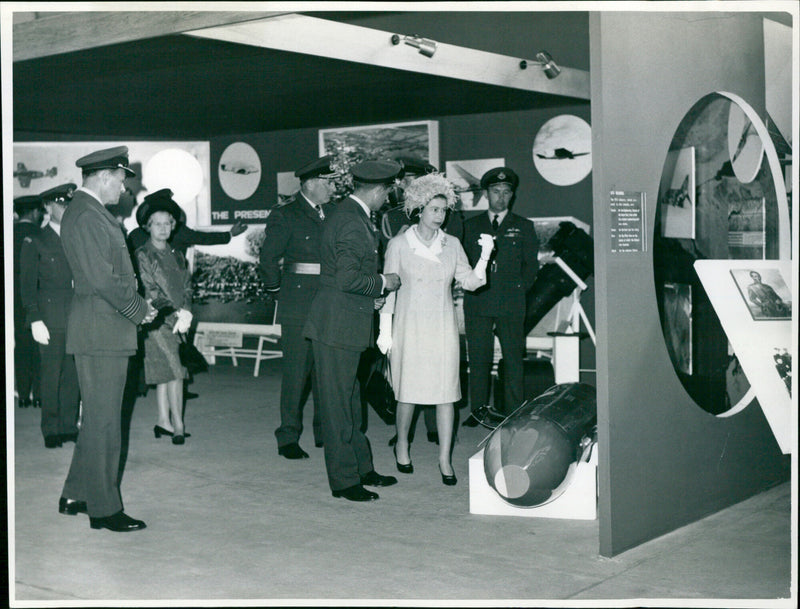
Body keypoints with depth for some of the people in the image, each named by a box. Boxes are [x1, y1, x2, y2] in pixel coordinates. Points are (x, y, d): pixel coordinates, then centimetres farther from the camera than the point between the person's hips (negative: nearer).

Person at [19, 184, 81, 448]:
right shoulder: (34, 242, 3)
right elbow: (27, 285, -1)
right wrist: (35, 320, -9)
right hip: (51, 321, -4)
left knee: (73, 376, 5)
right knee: (51, 376, -1)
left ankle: (69, 425, 15)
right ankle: (51, 429, 9)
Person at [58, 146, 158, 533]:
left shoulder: (90, 212, 16)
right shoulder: (87, 216, -17)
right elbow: (102, 279, -22)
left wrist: (137, 305, 9)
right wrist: (140, 310, -11)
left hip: (103, 330, 11)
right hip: (100, 332, -11)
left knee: (96, 419, 18)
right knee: (103, 421, -3)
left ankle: (75, 495, 28)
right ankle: (104, 509, 6)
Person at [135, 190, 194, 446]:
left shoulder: (176, 256, 15)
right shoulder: (142, 255, -3)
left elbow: (187, 287, 12)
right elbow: (149, 291, -9)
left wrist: (186, 313, -6)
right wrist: (174, 314, -14)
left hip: (177, 322, 6)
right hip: (158, 321, -6)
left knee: (165, 372, 10)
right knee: (174, 370, -11)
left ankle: (163, 420, 17)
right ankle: (177, 424, -7)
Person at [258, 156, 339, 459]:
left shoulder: (333, 213, 12)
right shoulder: (285, 216, -5)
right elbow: (268, 260, -4)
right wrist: (278, 291, 2)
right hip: (299, 306, -5)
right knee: (296, 372, -3)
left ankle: (325, 431, 21)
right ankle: (288, 438, 5)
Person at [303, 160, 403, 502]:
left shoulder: (346, 215, 14)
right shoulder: (352, 223, -18)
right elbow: (347, 278, -25)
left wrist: (371, 296, 19)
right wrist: (382, 283, -11)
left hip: (341, 324, 11)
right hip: (337, 327, -11)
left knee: (350, 401, 17)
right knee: (338, 404, -2)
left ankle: (362, 469, 28)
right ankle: (344, 480, 6)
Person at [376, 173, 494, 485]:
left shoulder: (452, 245, 8)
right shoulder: (399, 245, -1)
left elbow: (470, 281, 5)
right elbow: (388, 289, 1)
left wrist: (485, 255, -10)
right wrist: (385, 331, -2)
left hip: (443, 328, 2)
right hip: (410, 327, -2)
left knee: (446, 392, -1)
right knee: (408, 390, 2)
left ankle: (445, 459, 5)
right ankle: (402, 445, 27)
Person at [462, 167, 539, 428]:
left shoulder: (524, 227, 12)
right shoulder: (470, 225, 14)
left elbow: (531, 264, 11)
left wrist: (519, 288, 2)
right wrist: (471, 285, 2)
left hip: (511, 302, -1)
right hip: (477, 301, 1)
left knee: (513, 357, -1)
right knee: (478, 356, 0)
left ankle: (512, 413, 4)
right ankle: (479, 409, 8)